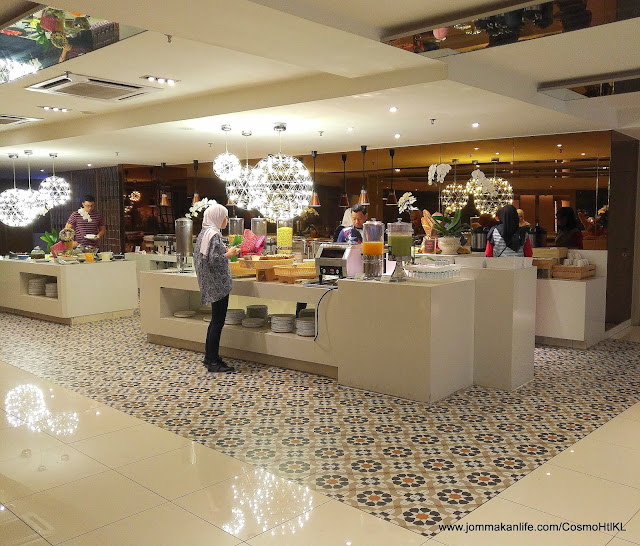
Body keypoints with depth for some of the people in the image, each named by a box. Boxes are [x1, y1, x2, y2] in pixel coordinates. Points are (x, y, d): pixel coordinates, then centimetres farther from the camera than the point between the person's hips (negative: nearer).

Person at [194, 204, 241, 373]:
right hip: (218, 284, -10)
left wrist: (226, 251, 17)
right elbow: (213, 260, -24)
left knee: (216, 321, 17)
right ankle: (213, 361, 3)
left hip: (213, 284, 10)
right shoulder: (213, 234, -16)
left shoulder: (204, 233, 13)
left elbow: (203, 256, 18)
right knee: (218, 322, -4)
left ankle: (209, 357, 24)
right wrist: (229, 254, -11)